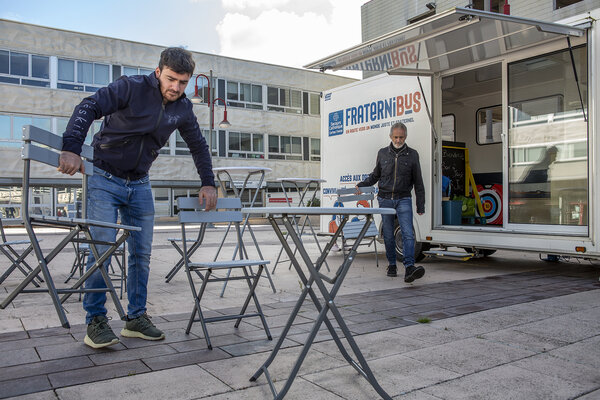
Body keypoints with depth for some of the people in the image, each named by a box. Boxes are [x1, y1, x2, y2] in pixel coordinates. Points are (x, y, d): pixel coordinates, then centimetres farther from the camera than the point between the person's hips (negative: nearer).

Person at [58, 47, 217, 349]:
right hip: (104, 178, -5)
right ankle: (95, 321, 1)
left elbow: (198, 146, 14)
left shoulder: (183, 109, 2)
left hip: (139, 185, 5)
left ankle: (136, 318, 16)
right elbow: (88, 108, -21)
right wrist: (72, 148, -35)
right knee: (102, 247, -10)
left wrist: (208, 183, 9)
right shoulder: (131, 87, -13)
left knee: (142, 253, 4)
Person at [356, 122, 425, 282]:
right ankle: (392, 265, 20)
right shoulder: (382, 153, 8)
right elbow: (375, 175, 18)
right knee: (388, 235, 7)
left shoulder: (412, 154, 4)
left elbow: (418, 182, 6)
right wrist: (361, 185, 1)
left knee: (408, 233, -15)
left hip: (403, 200, -2)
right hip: (385, 199, 2)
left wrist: (420, 206, 3)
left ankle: (409, 267, -21)